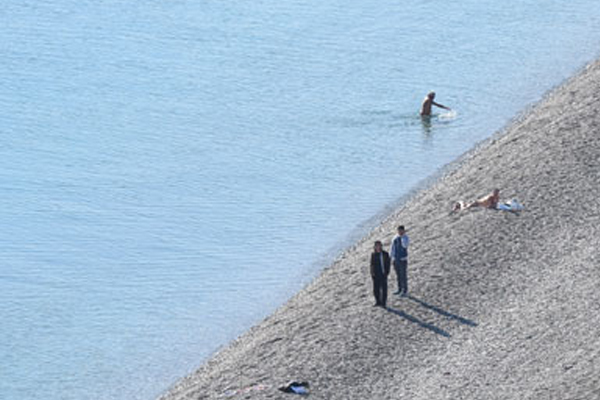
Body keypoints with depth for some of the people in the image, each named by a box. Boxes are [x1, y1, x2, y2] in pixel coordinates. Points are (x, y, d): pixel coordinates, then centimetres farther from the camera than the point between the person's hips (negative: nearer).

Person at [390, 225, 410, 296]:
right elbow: (392, 248, 11)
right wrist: (391, 258, 10)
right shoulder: (396, 238, 6)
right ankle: (400, 289, 22)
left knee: (403, 275, -3)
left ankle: (405, 291, 5)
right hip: (396, 259, 6)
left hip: (403, 259, -6)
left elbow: (405, 245, -31)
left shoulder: (406, 238, -11)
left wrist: (403, 235, -26)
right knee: (398, 275, 12)